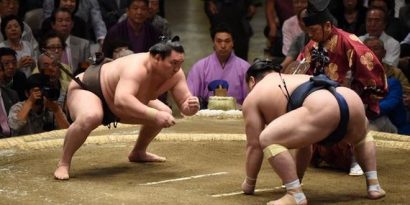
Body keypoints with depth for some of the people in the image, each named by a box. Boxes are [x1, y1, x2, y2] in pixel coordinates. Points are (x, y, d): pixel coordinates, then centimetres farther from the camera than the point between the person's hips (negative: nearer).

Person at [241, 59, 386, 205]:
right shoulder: (296, 79, 43)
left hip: (322, 109, -8)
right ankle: (374, 186, 30)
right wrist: (295, 179, 53)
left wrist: (249, 183, 33)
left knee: (269, 140, -4)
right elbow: (303, 133, 47)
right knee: (361, 138, 40)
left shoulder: (252, 98, 22)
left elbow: (254, 146, 20)